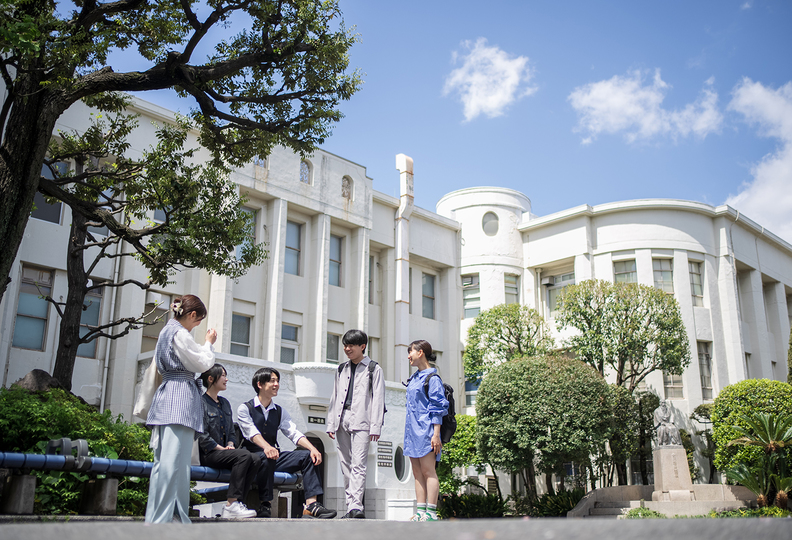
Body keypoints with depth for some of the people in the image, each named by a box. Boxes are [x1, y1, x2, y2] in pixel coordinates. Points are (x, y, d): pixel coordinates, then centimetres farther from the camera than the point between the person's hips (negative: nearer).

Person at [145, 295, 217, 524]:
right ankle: (163, 519, -12)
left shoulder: (166, 331, 20)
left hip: (165, 394, 11)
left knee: (163, 460, 10)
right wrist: (208, 343, 9)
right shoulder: (180, 333, -9)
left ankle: (154, 517, 14)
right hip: (181, 396, -11)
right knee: (174, 460, -11)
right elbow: (201, 364, -7)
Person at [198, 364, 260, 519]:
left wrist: (230, 445, 2)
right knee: (244, 455, -31)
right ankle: (231, 505, -30)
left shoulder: (225, 403, 21)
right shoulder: (201, 402, -4)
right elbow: (202, 436, -12)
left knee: (256, 459, -20)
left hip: (223, 452, 7)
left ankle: (236, 502, -20)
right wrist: (221, 448, -14)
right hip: (207, 454, -7)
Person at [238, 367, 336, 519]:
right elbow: (252, 433, -18)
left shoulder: (280, 411, 17)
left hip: (274, 457, 6)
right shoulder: (245, 408, 0)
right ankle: (264, 505, -30)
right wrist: (266, 447, -39)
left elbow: (294, 433, 4)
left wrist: (313, 449, -15)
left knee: (307, 455, -14)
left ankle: (311, 505, -25)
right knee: (267, 457, -37)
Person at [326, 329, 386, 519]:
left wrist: (375, 427, -9)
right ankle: (351, 507, 8)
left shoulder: (374, 369, 5)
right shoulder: (341, 370, 20)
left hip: (361, 421, -5)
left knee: (358, 464, -14)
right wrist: (331, 423, 14)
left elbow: (378, 399, -1)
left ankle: (356, 507, -20)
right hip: (342, 420, 5)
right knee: (346, 465, 4)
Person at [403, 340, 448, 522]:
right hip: (412, 430, 9)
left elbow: (437, 408, -12)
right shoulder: (414, 377, 18)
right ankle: (421, 512, 9)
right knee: (417, 473, 7)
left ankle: (431, 513, -7)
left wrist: (436, 434, -17)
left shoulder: (432, 377, -8)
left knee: (428, 471, -8)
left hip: (425, 430, -9)